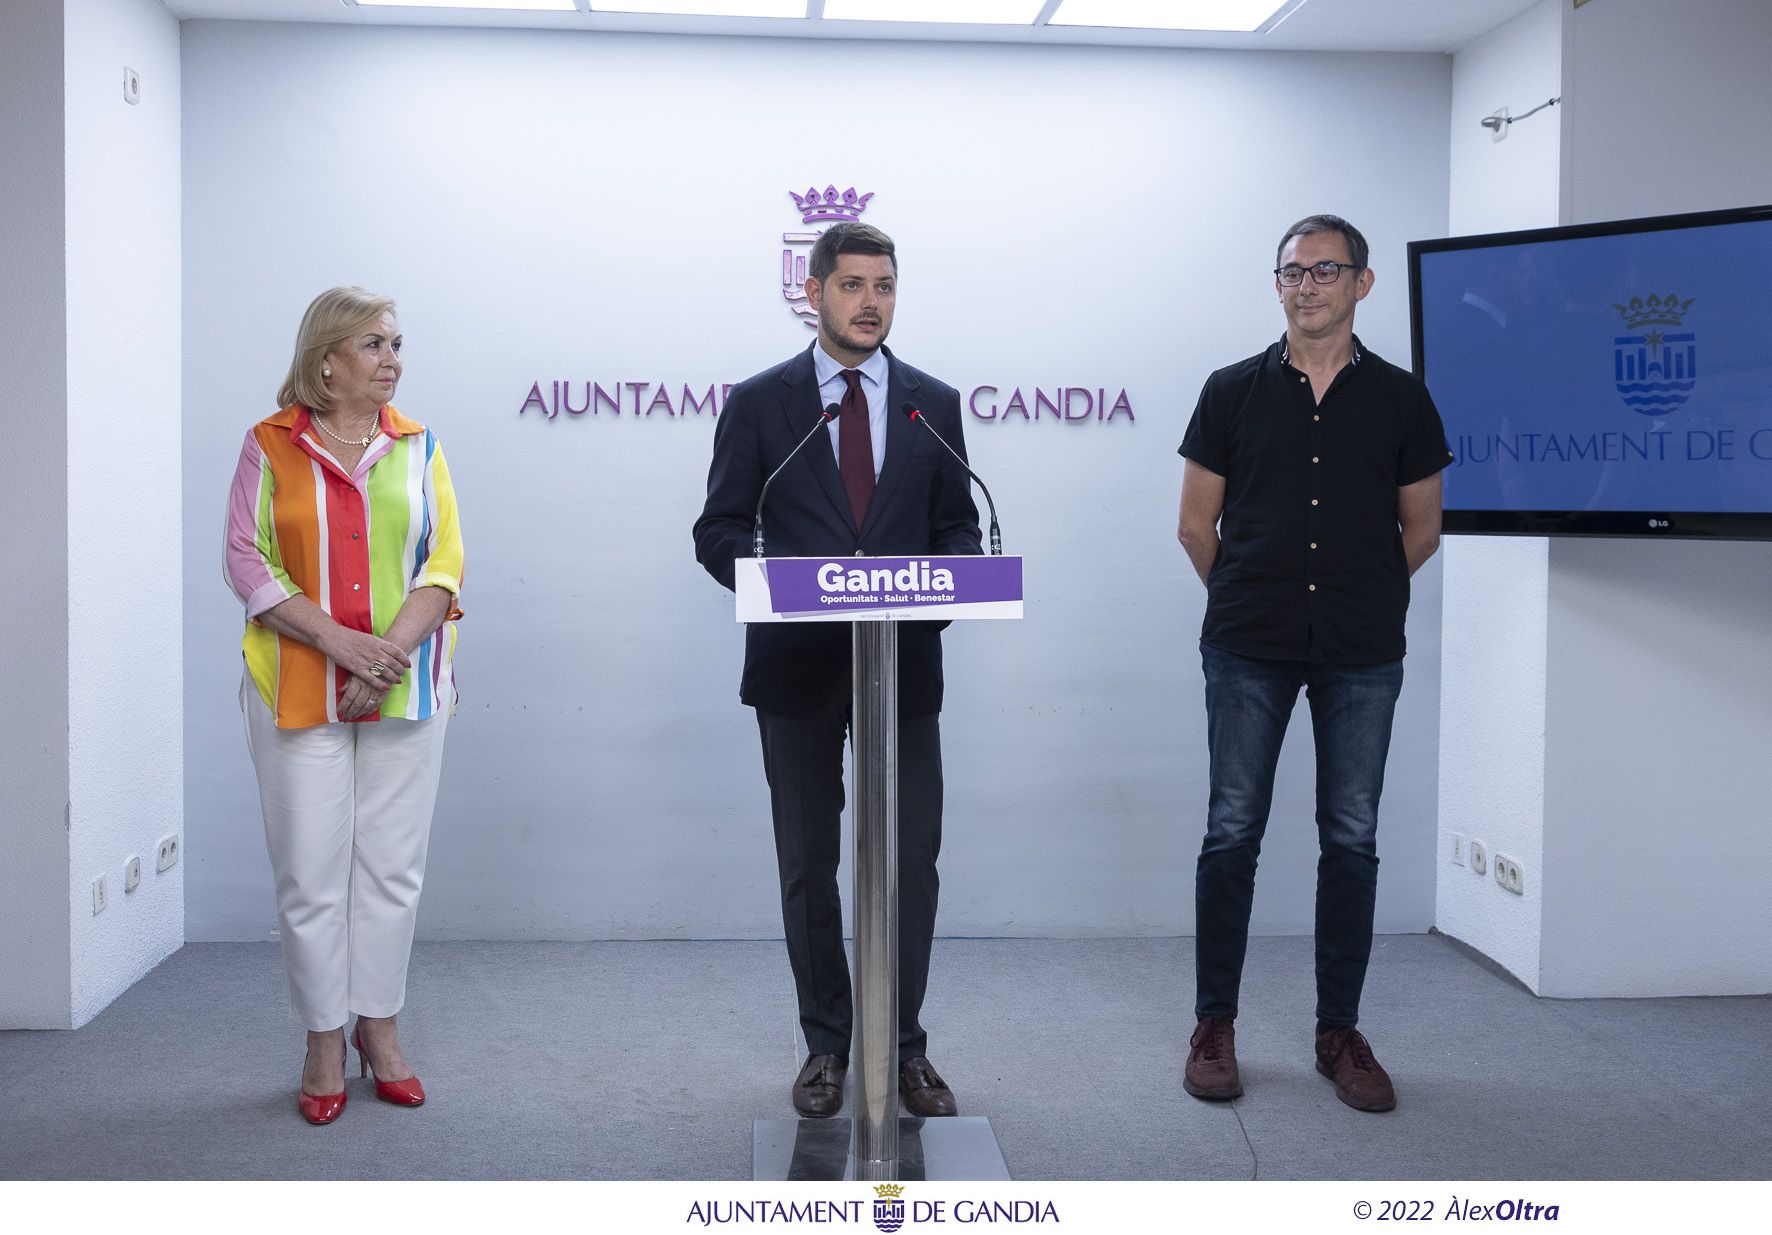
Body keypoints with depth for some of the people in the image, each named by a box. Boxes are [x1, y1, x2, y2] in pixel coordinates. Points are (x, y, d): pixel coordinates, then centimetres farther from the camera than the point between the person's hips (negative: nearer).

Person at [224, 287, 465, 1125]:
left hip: (405, 692, 2)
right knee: (310, 872, 1)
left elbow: (444, 561, 2)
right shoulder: (270, 446, 2)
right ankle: (324, 1042, 14)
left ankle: (379, 1029, 20)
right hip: (299, 690, -2)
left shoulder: (417, 447, 8)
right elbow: (248, 560, -3)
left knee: (392, 865, 6)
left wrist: (394, 649, -13)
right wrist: (342, 642, -14)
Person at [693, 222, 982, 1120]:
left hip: (904, 664, 1)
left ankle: (904, 1047, 17)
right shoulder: (758, 403, 2)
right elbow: (719, 532, 2)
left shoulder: (934, 403, 8)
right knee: (808, 865, 9)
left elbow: (958, 524, 10)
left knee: (912, 862, 2)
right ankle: (825, 1044, 23)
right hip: (797, 664, -1)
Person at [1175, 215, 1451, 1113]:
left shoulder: (1400, 399, 5)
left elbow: (1421, 529, 12)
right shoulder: (1233, 392, 3)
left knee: (1351, 838, 5)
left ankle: (1339, 1031, 17)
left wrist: (1356, 593, 12)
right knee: (1232, 831, 2)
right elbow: (1196, 522, 7)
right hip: (1249, 650, -1)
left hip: (1362, 652, 1)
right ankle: (1215, 1026, 13)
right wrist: (1250, 599, 9)